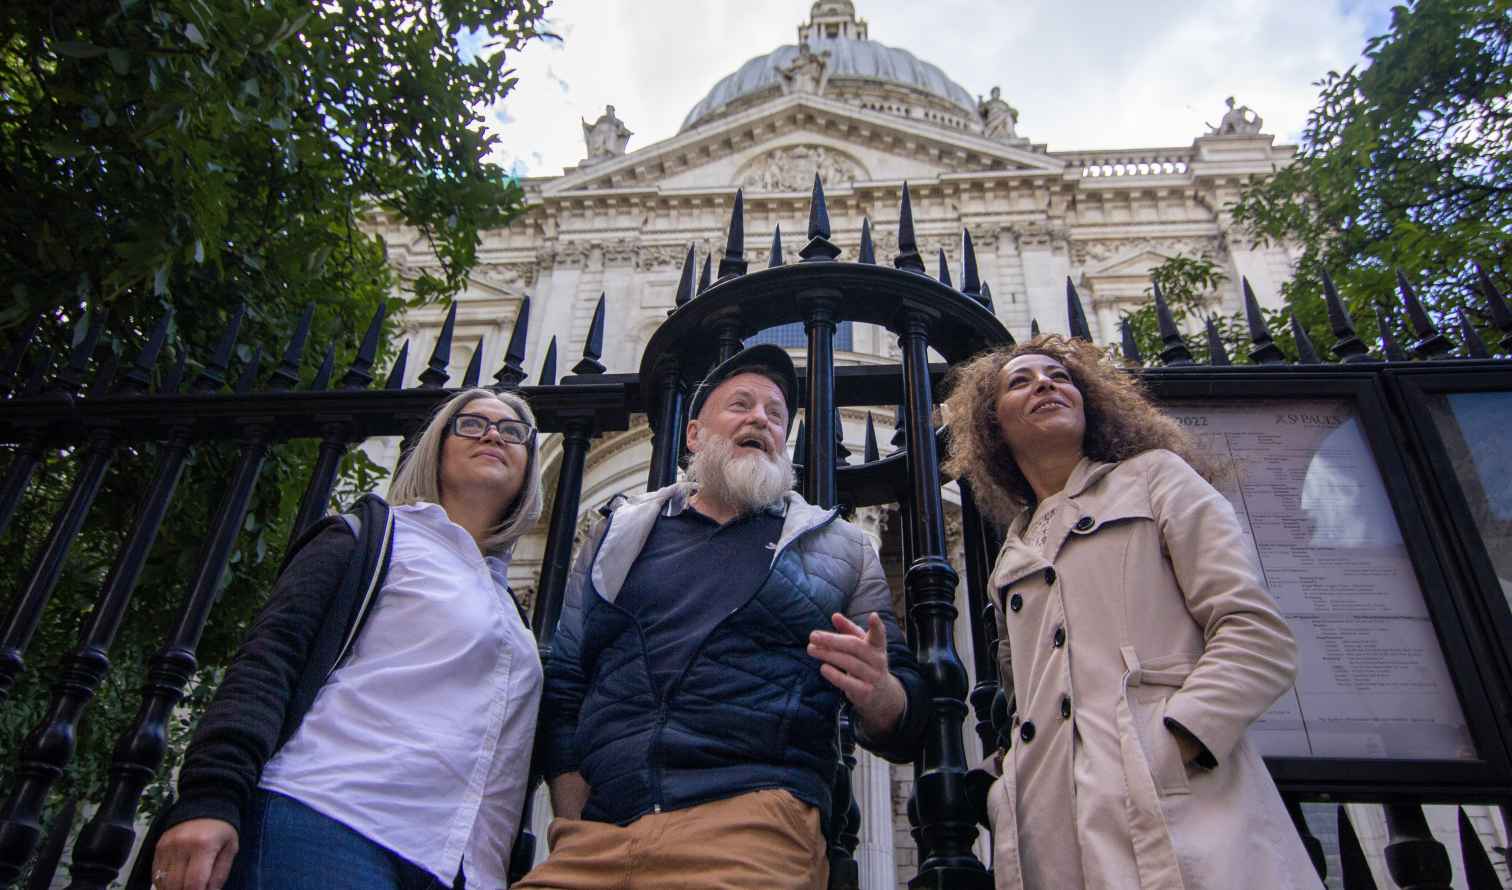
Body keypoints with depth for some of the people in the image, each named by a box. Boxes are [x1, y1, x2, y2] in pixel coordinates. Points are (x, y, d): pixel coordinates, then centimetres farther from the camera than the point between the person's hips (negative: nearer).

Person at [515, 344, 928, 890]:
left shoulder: (841, 547, 14)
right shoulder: (618, 535, 18)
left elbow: (904, 727, 10)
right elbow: (563, 692, 13)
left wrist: (875, 694, -13)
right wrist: (573, 829, 0)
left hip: (755, 824, -1)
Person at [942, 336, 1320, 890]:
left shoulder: (1153, 477, 10)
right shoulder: (1012, 560, 22)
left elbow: (1259, 637, -1)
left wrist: (1165, 752, -15)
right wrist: (1011, 782, 5)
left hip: (1173, 818, -3)